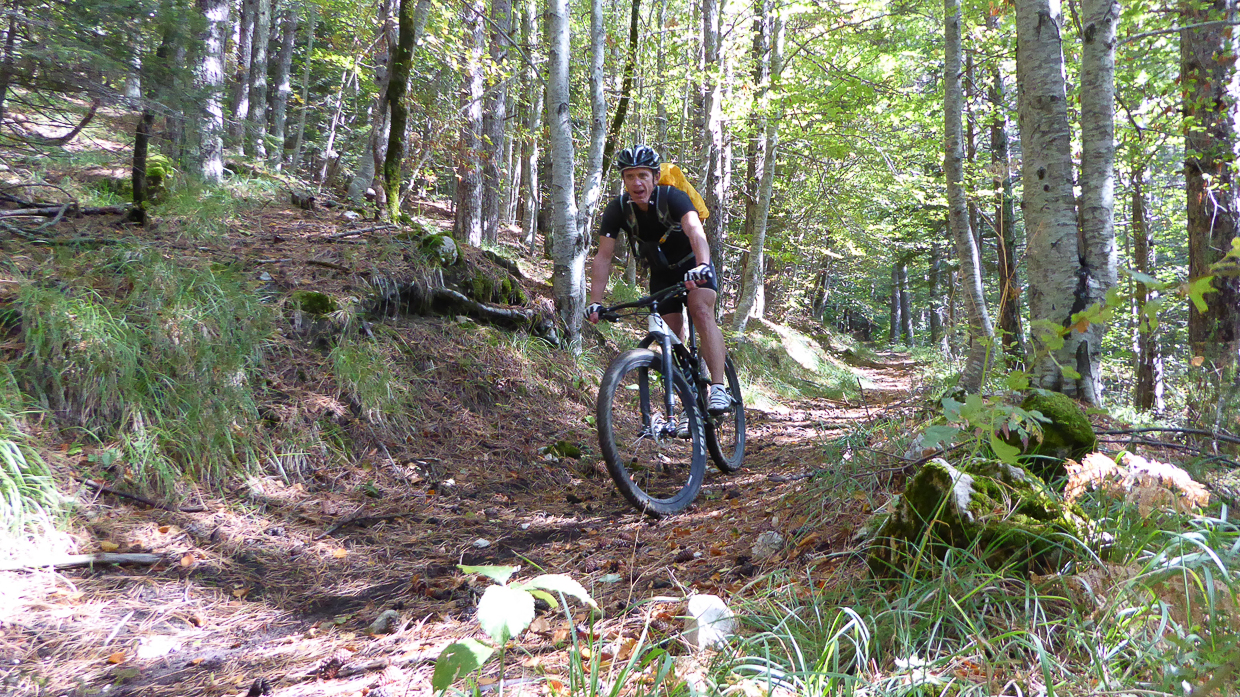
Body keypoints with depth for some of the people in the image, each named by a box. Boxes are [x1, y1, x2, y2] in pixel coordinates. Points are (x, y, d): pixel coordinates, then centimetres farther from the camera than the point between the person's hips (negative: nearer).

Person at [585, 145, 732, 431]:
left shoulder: (672, 197, -29)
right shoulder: (617, 210, -19)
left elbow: (695, 231, -46)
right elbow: (603, 257, -19)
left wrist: (702, 266, -65)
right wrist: (595, 302, -28)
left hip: (693, 265, -4)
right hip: (662, 274, 4)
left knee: (701, 311, -29)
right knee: (672, 335, -2)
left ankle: (718, 388, -33)